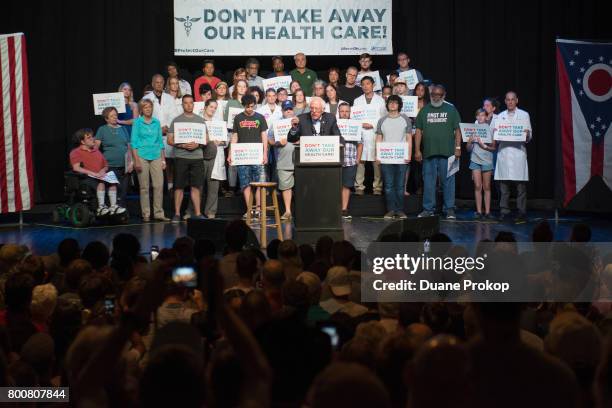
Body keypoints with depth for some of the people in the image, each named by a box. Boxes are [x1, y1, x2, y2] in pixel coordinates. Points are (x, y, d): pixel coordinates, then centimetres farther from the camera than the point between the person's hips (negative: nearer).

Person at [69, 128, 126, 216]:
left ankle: (113, 206, -23)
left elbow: (106, 165, 25)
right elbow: (76, 168, -16)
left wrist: (103, 170, -2)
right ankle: (101, 207, -35)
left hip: (98, 177, 6)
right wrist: (93, 173, -24)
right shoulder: (76, 152, 1)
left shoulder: (96, 150, 22)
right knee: (101, 183, -35)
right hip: (85, 178, -6)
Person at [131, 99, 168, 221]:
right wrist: (136, 160, -9)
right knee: (144, 187, -1)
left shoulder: (156, 122, 12)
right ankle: (146, 214, 4)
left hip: (156, 156, 3)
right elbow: (134, 142, -1)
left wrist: (163, 160, 11)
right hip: (142, 156, -3)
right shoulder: (138, 122, 2)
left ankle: (158, 213, 2)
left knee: (159, 185, -4)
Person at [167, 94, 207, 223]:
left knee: (196, 187, 3)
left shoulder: (200, 120, 13)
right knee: (179, 187, 0)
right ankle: (177, 213, 5)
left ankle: (197, 213, 6)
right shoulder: (177, 120, 4)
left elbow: (206, 140, 12)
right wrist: (183, 145, -15)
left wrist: (197, 145, -9)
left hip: (197, 156, 2)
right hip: (181, 157, -2)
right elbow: (170, 140, 0)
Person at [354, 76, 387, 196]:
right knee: (359, 161, -5)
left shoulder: (380, 100, 10)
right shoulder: (357, 101, 16)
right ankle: (359, 187, -1)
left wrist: (373, 124, -9)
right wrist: (361, 124, -8)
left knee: (377, 162, -4)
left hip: (375, 134, -1)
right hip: (361, 134, 1)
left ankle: (377, 187, 0)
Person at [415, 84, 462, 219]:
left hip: (447, 152, -2)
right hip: (428, 152, 2)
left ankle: (449, 209, 2)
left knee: (448, 181, -2)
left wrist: (458, 147, -4)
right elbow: (418, 131, 10)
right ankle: (428, 208, 10)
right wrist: (417, 150, 3)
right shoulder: (424, 111, 12)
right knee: (428, 181, 4)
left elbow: (457, 130, 5)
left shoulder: (451, 110, 8)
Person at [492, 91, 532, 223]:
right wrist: (494, 133, -8)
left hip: (518, 152, -2)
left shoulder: (524, 115, 10)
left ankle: (522, 212, -4)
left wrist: (527, 135, -16)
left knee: (521, 185, -6)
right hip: (503, 152, 2)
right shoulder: (499, 117, 17)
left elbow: (529, 137, 7)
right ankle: (504, 211, 6)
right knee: (504, 184, 1)